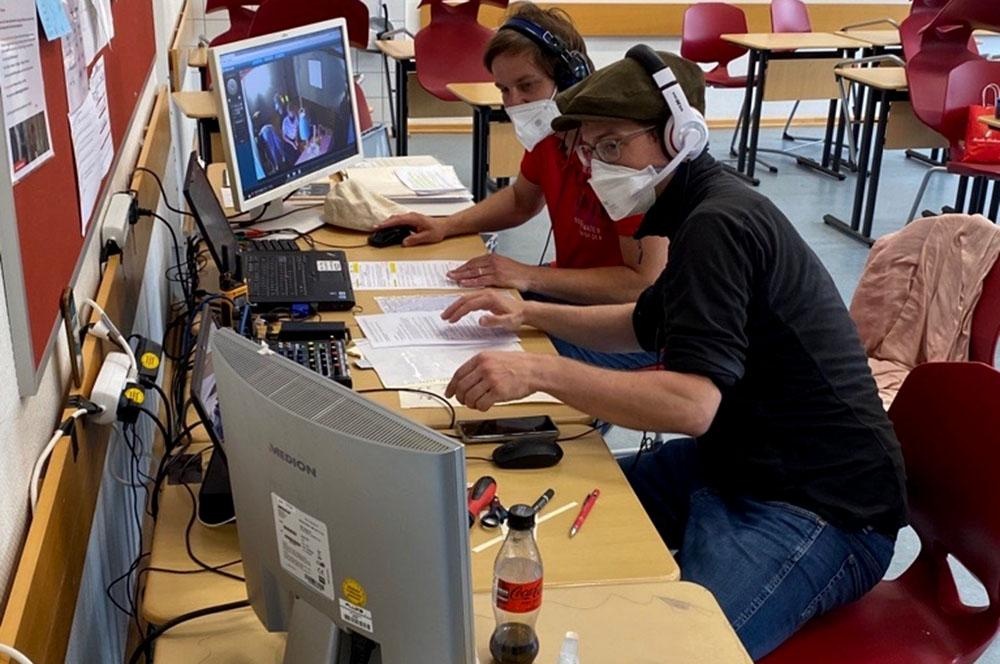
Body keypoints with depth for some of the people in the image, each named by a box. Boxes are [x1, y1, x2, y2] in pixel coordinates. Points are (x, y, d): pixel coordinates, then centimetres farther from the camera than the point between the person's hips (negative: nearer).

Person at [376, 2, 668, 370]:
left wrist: (528, 276, -26)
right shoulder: (548, 130, 0)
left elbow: (646, 283, -27)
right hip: (574, 294, 8)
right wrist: (447, 226, 6)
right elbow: (521, 200, 21)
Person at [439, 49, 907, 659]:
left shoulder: (719, 222, -21)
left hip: (821, 507, -10)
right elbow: (646, 327, 26)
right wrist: (530, 314, 14)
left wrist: (541, 371, -32)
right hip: (735, 457, 10)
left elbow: (692, 403, -30)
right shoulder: (702, 209, 11)